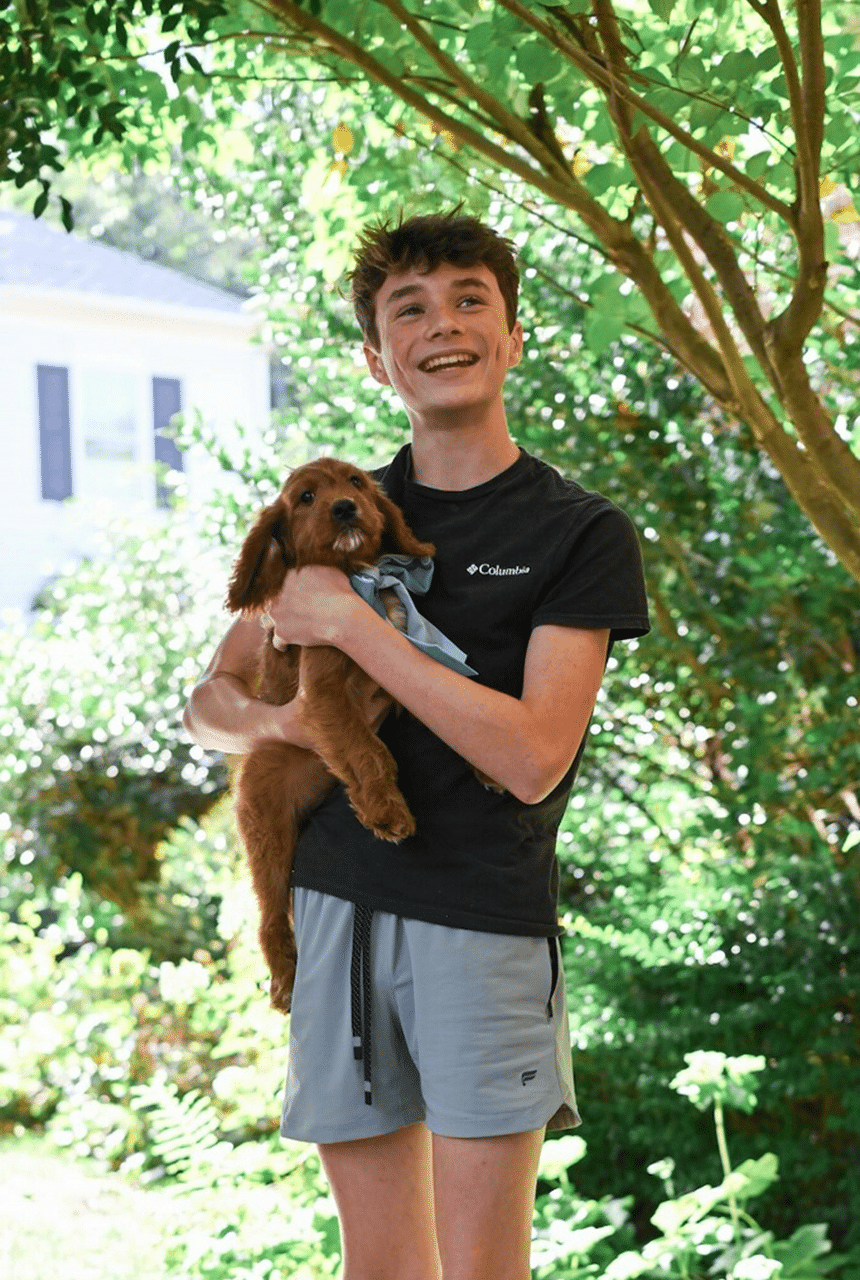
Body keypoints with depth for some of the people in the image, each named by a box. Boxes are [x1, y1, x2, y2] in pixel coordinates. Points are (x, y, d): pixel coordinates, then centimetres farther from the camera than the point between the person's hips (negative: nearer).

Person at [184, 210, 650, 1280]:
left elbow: (534, 758, -12)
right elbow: (210, 700, 18)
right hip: (337, 906, 4)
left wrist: (349, 624, -12)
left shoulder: (580, 531, -1)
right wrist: (279, 718, -7)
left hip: (486, 920, -4)